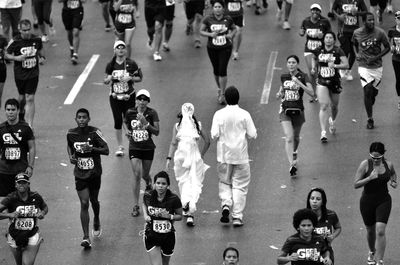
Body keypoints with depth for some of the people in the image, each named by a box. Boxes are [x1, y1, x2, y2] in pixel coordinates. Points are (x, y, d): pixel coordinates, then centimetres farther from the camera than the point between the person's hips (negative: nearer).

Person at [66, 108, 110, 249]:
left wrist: (92, 148, -32)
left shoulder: (94, 132, -14)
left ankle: (96, 222, 50)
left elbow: (106, 150, -16)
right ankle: (86, 237, -11)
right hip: (80, 174, 1)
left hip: (94, 173, -1)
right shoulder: (71, 133, -5)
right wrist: (71, 156, -4)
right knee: (84, 204, -9)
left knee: (94, 200, 17)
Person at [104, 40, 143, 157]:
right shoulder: (111, 65, 2)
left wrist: (130, 78, -16)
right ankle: (120, 146, 11)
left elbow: (140, 77, 2)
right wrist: (109, 78, -13)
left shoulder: (131, 64, -4)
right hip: (115, 97, 2)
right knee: (118, 121, 0)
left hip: (128, 96, -2)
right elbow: (106, 81, 11)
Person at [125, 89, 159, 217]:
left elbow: (157, 132, -13)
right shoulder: (130, 112, -3)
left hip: (148, 148, 0)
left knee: (145, 174, 13)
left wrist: (146, 124, -25)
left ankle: (148, 184, 54)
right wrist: (129, 132, 3)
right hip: (134, 148, 0)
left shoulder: (152, 113, -9)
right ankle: (136, 205, -8)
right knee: (136, 174, -11)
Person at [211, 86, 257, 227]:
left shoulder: (219, 114, -6)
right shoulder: (244, 114, -7)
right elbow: (253, 134, -7)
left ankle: (226, 204, -8)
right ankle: (237, 217, 2)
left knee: (224, 182, 17)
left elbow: (214, 135, -10)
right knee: (240, 186, 6)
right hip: (241, 155, -1)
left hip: (224, 155, 1)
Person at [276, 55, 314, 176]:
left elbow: (311, 93, -20)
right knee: (289, 138, -16)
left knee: (296, 137, 18)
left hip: (298, 110, -1)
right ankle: (292, 164, -22)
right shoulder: (284, 77, 3)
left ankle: (294, 152, 50)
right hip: (285, 110, 1)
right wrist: (280, 93, 0)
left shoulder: (303, 77, -8)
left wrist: (299, 83, -29)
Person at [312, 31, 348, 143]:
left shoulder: (338, 51, -9)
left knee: (334, 106, 17)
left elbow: (346, 64, -16)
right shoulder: (319, 51, 0)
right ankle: (323, 132, -17)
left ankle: (332, 120, 52)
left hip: (335, 82, 0)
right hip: (322, 82, 0)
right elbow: (314, 59, 22)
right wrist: (313, 67, 5)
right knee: (323, 106, -14)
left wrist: (335, 65, -29)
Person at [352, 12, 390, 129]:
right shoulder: (357, 33, -6)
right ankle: (370, 119, 0)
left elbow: (387, 47, -2)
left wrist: (376, 58, -13)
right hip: (364, 66, -1)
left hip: (377, 66, 1)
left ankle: (370, 105, 44)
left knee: (374, 91, 9)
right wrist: (356, 54, 1)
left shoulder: (380, 33, -12)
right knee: (367, 91, -11)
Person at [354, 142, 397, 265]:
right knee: (370, 230, 15)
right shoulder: (365, 164, -14)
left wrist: (394, 181, -2)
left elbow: (393, 174, 19)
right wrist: (370, 178, -28)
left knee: (380, 231, -14)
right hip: (367, 201, 0)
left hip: (384, 201, 0)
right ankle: (372, 252, 45)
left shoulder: (388, 164, -6)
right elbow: (356, 184, -15)